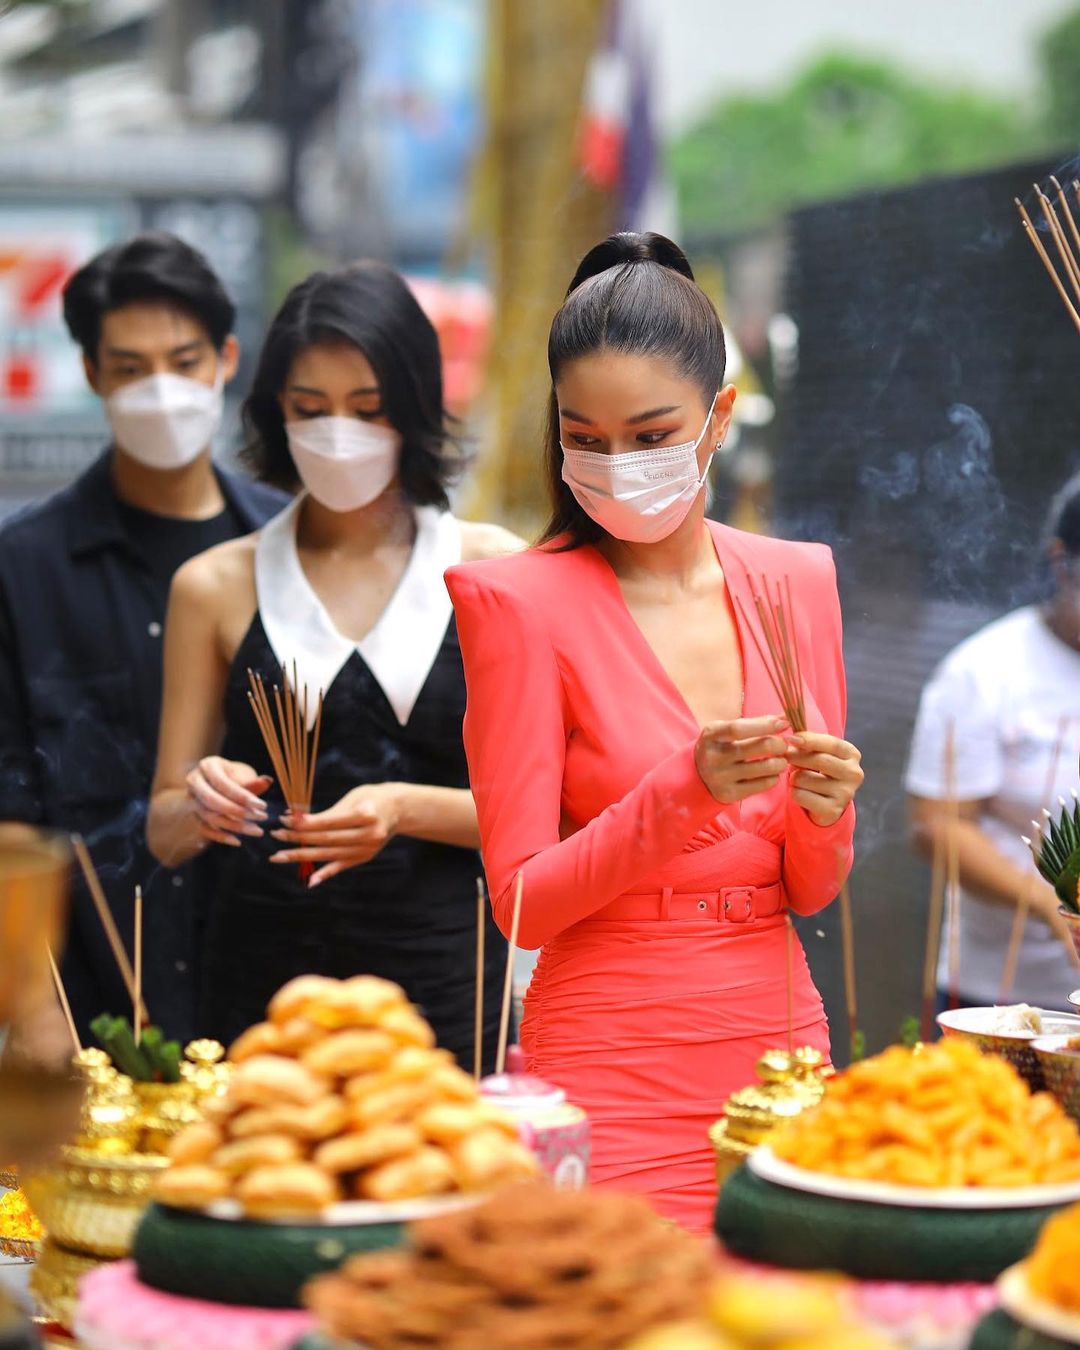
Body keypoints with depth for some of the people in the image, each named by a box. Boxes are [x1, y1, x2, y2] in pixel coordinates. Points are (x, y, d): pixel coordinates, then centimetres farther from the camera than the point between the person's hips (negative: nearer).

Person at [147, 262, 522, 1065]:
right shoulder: (215, 587, 5)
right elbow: (165, 834, 8)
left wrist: (405, 809, -15)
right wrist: (199, 804, -13)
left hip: (439, 976, -1)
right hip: (264, 970, 1)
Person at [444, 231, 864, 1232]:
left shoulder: (797, 581, 7)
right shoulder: (523, 602, -6)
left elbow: (809, 891, 11)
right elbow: (522, 903, -9)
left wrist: (823, 810, -10)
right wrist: (686, 790, -21)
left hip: (780, 1039, 4)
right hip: (612, 1081, -4)